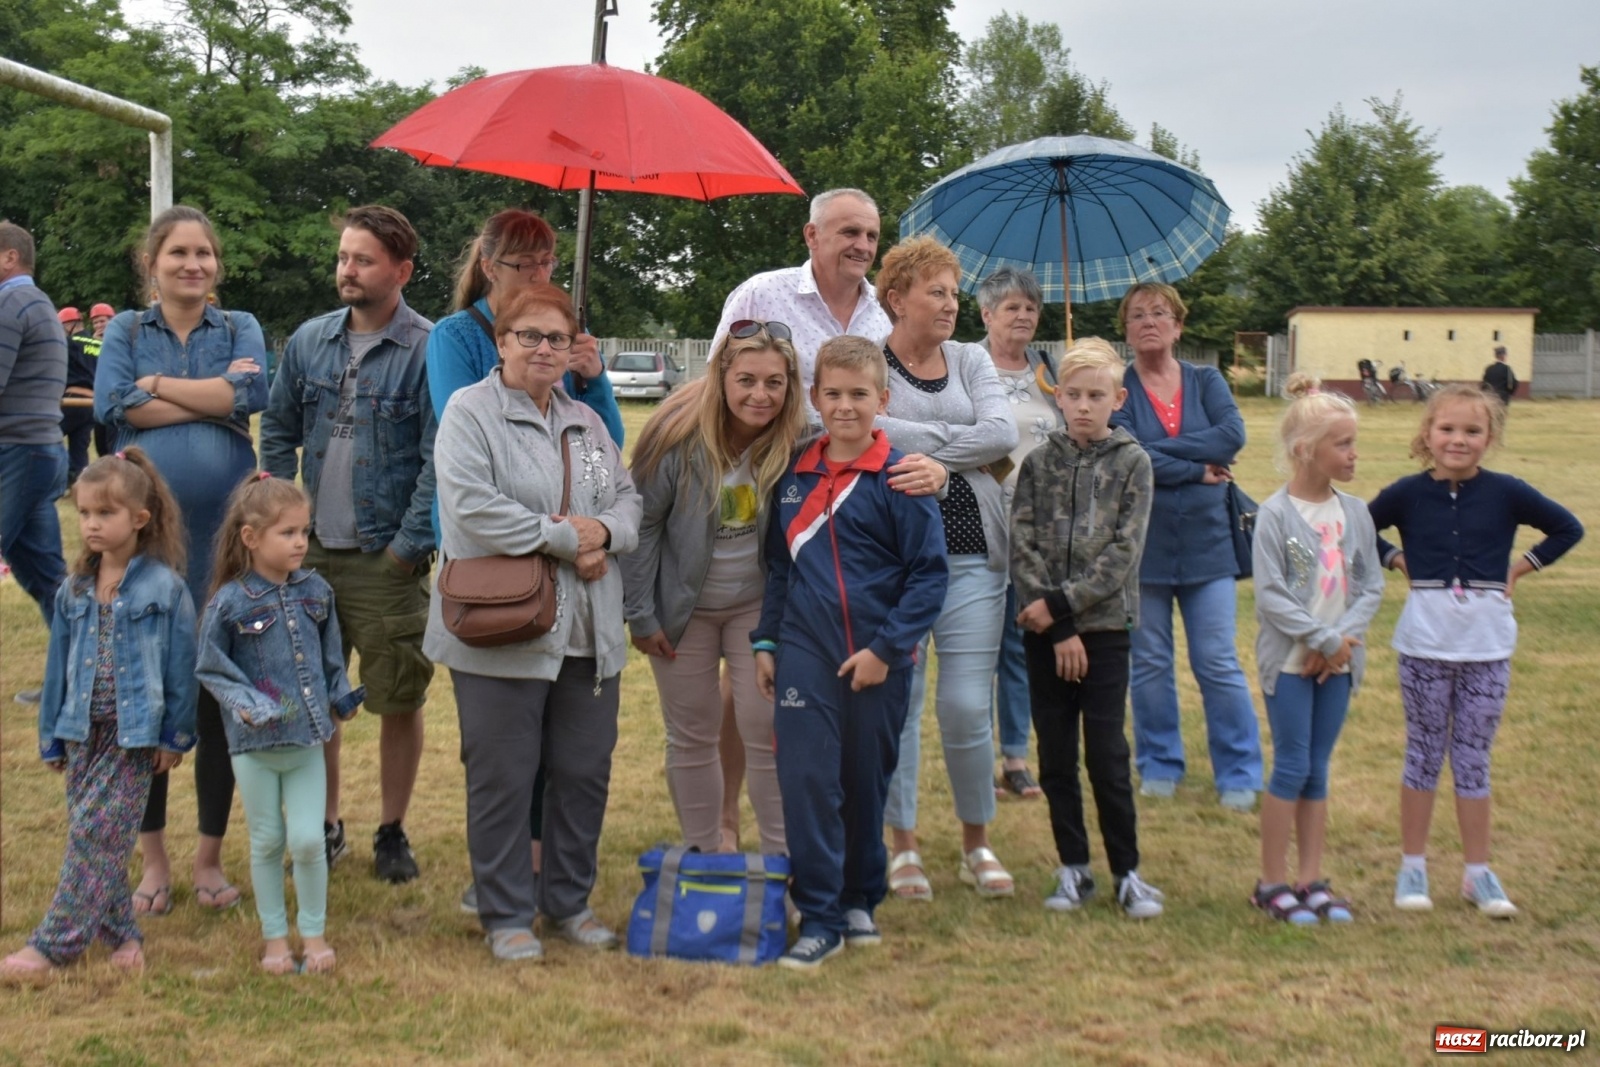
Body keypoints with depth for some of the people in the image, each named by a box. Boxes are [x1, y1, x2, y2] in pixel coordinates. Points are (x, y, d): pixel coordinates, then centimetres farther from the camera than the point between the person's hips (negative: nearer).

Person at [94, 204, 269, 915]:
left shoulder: (240, 328, 9)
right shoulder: (125, 330, 9)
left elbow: (251, 394, -11)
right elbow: (112, 404, -10)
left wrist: (156, 386, -8)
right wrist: (213, 396, -10)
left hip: (225, 537, 0)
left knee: (220, 704, 5)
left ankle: (210, 858, 18)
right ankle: (153, 860, 18)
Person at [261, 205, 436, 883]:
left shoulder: (427, 350, -10)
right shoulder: (309, 342, 6)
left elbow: (438, 460, -12)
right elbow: (278, 433, 13)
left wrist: (410, 545, -14)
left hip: (386, 561, -4)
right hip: (312, 551, 5)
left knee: (399, 702, 5)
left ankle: (392, 832, 21)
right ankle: (324, 825, 27)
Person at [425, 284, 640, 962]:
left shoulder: (585, 421, 18)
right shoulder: (470, 412, -4)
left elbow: (629, 499, 16)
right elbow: (471, 506, -18)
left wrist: (603, 532, -8)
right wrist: (567, 540, -15)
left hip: (588, 636, 6)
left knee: (584, 772, 11)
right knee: (503, 779, 1)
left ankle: (569, 901, 26)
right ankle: (506, 915, 14)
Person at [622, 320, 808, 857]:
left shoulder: (798, 441, -18)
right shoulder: (680, 433, -20)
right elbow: (642, 523, -12)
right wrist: (640, 614, -9)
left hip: (759, 605, 0)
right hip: (683, 606, 0)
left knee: (769, 733, 0)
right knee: (691, 737, 10)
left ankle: (782, 861, 13)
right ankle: (703, 858, 23)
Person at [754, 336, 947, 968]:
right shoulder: (794, 475, 7)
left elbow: (929, 575, -8)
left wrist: (886, 648, -14)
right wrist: (765, 641, 12)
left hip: (877, 661, -2)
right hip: (806, 655, 2)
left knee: (866, 784, 10)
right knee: (807, 780, -6)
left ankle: (861, 900, 29)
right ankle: (819, 916, 3)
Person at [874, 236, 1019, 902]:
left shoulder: (971, 361, 11)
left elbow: (1002, 435, -6)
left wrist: (916, 443, -13)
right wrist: (942, 456, -17)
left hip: (971, 553, 2)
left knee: (968, 707, 0)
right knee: (896, 702, 4)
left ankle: (977, 843, 18)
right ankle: (904, 846, 18)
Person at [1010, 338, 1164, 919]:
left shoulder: (1132, 462, 0)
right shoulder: (1039, 463, 5)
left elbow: (1124, 552, -8)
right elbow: (1023, 548, -3)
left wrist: (1061, 603, -15)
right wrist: (1059, 630, -11)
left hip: (1105, 625, -2)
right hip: (1044, 630, 2)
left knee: (1107, 754, -2)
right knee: (1055, 757, 7)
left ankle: (1127, 871, 10)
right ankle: (1073, 868, 18)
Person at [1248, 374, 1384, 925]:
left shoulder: (1354, 512, 4)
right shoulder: (1276, 514, -10)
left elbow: (1371, 586, 4)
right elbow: (1269, 594, -14)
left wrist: (1344, 637, -11)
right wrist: (1323, 640, -15)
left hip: (1337, 662, 5)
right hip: (1289, 659, -4)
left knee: (1318, 771, 10)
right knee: (1292, 768, -1)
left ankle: (1311, 879, 18)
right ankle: (1272, 883, 9)